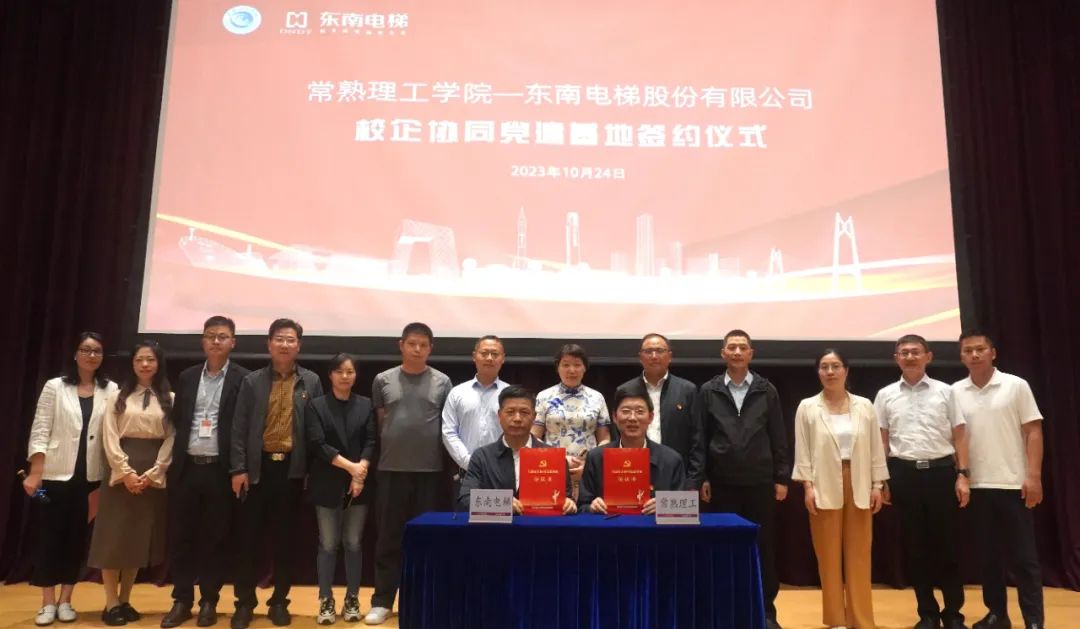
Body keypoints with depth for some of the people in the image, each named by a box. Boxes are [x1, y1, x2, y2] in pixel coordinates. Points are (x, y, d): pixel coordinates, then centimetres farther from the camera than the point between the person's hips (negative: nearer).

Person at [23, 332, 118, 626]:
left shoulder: (111, 391, 1)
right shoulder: (55, 387, 0)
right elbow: (39, 431, -4)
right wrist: (34, 473, -11)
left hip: (90, 477, 1)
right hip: (55, 474, -1)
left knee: (77, 537, 8)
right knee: (50, 536, 4)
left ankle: (65, 600, 20)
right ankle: (48, 602, 15)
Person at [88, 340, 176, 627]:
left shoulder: (170, 399, 5)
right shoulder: (117, 397, 6)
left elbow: (172, 439, 0)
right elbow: (110, 438, -2)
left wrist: (151, 473, -10)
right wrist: (126, 473, -12)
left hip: (154, 477, 1)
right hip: (121, 474, 0)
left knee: (139, 537, 6)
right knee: (113, 537, -1)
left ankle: (125, 601, 16)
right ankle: (111, 604, 6)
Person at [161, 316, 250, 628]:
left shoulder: (243, 380, -2)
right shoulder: (187, 377, 11)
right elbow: (178, 421, 12)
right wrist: (174, 459, 5)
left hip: (220, 469, -3)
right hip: (186, 467, 4)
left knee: (214, 538, 5)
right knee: (182, 536, 8)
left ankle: (209, 601, 18)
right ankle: (182, 600, 20)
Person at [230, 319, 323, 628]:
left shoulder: (311, 382, 4)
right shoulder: (252, 381, 4)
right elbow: (239, 427, 1)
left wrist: (313, 469, -1)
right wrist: (238, 468, -5)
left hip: (292, 468, 0)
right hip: (258, 467, 0)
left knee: (284, 538, 8)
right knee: (249, 537, 4)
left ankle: (279, 601, 19)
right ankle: (245, 602, 17)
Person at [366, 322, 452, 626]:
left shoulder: (442, 382, 2)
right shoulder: (383, 380, 4)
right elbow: (379, 422, 10)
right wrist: (388, 452, 4)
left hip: (431, 471, 0)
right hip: (391, 470, 0)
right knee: (388, 539, 7)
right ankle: (382, 601, 17)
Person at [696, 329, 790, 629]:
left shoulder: (767, 390, 3)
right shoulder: (708, 391, 2)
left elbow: (778, 437, 4)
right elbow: (700, 438, 2)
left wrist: (781, 478, 0)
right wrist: (701, 478, -2)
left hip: (760, 481, 0)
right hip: (722, 482, 0)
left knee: (763, 547, 7)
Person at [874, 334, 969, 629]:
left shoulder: (944, 391, 3)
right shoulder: (886, 395, 5)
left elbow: (959, 436, 4)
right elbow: (881, 441, 7)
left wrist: (962, 475, -3)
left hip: (941, 471, -1)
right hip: (904, 474, 1)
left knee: (946, 542, 4)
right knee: (915, 544, 7)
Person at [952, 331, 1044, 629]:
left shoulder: (1016, 385, -2)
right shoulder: (955, 393, 4)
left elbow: (1033, 432, -3)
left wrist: (1034, 476, -10)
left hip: (1013, 483, -3)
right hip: (976, 486, 3)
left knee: (1023, 557, 2)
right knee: (988, 556, 11)